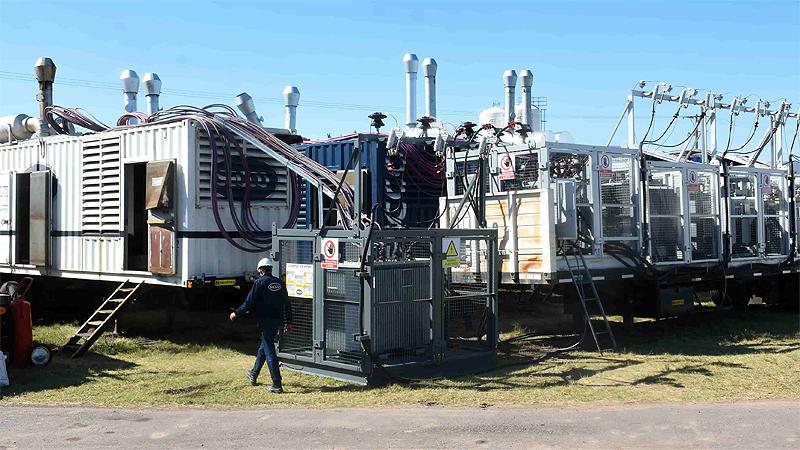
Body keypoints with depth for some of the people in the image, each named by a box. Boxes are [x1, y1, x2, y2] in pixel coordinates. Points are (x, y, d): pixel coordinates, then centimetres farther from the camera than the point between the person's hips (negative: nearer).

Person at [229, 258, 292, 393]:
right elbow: (287, 304, 10)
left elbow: (249, 303, -9)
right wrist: (289, 322, 17)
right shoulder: (280, 283, 8)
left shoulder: (260, 283, -10)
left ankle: (277, 384, -7)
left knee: (269, 351, -4)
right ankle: (253, 374, 40)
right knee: (264, 347, 23)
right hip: (278, 321, 7)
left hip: (266, 322, -7)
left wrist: (236, 313, 6)